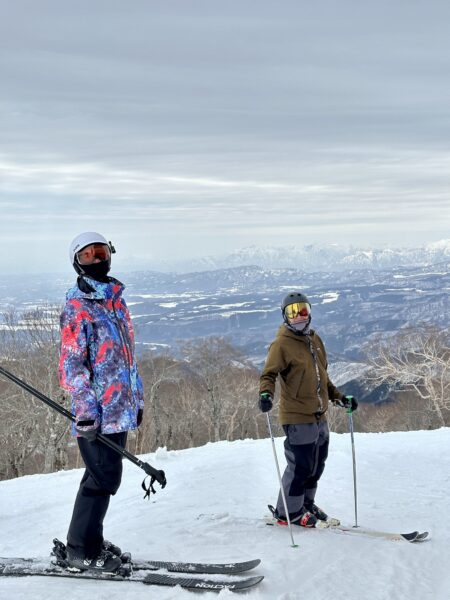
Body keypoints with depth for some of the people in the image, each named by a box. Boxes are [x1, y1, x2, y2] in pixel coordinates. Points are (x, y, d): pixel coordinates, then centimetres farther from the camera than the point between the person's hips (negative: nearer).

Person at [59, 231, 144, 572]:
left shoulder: (116, 301, 16)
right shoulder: (77, 305, -8)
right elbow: (71, 361, -14)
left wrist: (137, 397, 22)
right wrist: (85, 408, -22)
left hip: (120, 408, 8)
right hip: (97, 412, -8)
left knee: (105, 476, 15)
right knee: (103, 478, -5)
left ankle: (86, 541, 28)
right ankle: (83, 552, 8)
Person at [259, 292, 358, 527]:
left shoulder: (314, 340, 14)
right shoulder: (282, 344, -9)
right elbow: (269, 374, -17)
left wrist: (340, 398, 22)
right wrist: (266, 394, -36)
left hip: (319, 416, 8)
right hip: (297, 417, -8)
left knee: (317, 465, 16)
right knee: (301, 466, -4)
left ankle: (305, 504, 34)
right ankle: (288, 512, 12)